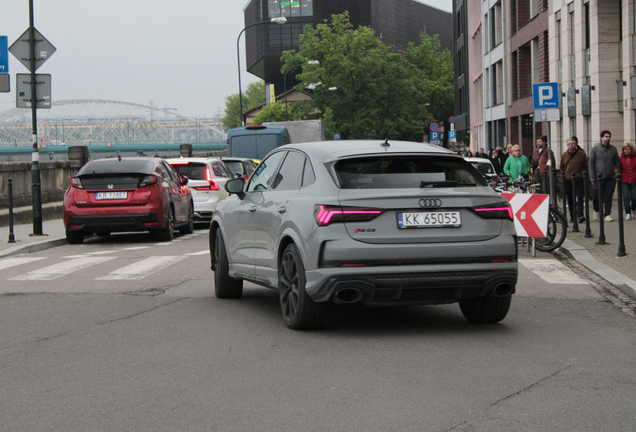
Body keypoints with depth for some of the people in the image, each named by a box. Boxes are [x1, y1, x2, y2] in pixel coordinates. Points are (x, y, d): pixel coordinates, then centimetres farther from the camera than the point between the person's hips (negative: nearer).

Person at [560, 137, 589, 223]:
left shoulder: (581, 154, 1)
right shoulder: (564, 155, 11)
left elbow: (586, 166, 6)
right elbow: (561, 167, 22)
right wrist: (563, 174, 10)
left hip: (579, 180, -4)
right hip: (567, 180, 4)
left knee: (580, 197, -13)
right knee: (570, 199, 8)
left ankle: (580, 215, -18)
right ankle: (572, 216, 17)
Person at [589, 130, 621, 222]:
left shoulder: (613, 149, 9)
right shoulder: (595, 148, 2)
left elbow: (617, 162, 18)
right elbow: (591, 163, 0)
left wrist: (617, 170, 3)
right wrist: (592, 176, -6)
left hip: (610, 177, 2)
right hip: (598, 177, -2)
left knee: (608, 197, 1)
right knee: (596, 196, 1)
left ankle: (607, 214, 8)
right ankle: (597, 210, 27)